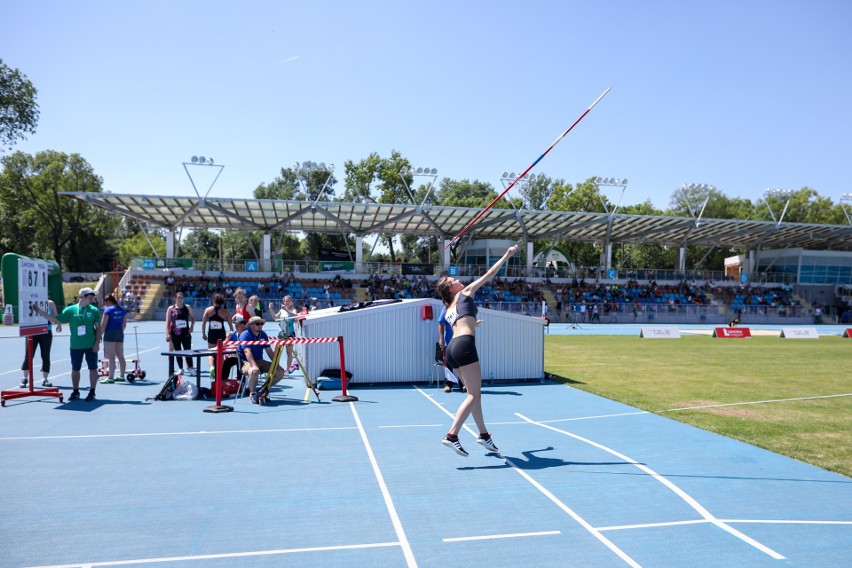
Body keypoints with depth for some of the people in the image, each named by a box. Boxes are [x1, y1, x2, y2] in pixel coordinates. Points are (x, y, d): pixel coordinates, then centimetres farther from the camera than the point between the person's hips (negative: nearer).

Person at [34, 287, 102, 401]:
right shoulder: (70, 310, 1)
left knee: (93, 368, 1)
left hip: (91, 346, -1)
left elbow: (98, 328, 0)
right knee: (75, 369, 10)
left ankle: (92, 392, 12)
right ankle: (75, 392, 24)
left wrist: (97, 343, -7)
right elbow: (56, 320, 3)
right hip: (75, 346, 1)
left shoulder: (94, 310, -1)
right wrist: (41, 312, -4)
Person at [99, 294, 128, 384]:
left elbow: (103, 324, -12)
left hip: (110, 333, -7)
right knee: (121, 356, 12)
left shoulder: (108, 310, -9)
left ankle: (110, 377, -6)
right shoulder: (123, 310, 10)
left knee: (111, 357, -6)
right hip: (120, 333, 7)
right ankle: (121, 376, 19)